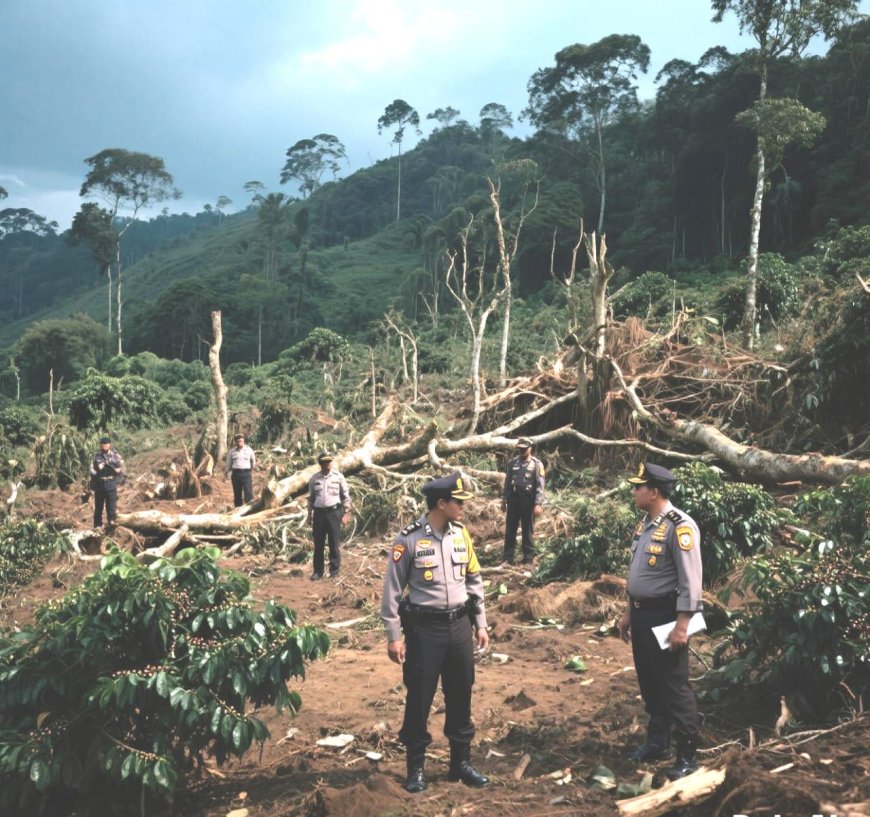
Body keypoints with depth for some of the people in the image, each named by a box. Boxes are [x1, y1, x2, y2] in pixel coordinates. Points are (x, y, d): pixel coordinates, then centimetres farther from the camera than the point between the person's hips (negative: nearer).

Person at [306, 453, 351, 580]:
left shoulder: (339, 477, 0)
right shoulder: (314, 479, 5)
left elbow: (346, 496, 3)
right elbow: (310, 498, 13)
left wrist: (346, 513, -2)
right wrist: (309, 514, 11)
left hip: (334, 512, -2)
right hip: (319, 512, 2)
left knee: (334, 544, 2)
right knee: (318, 544, 5)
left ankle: (334, 571, 11)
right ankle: (318, 571, 13)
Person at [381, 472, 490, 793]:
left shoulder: (461, 534, 3)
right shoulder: (409, 539, -13)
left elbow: (474, 581, 12)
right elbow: (392, 590, -8)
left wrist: (481, 625, 11)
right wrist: (394, 637, -9)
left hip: (459, 626, 5)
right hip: (424, 629, -5)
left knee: (460, 697, 14)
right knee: (419, 699, 6)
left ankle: (461, 762, 30)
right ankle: (416, 767, 23)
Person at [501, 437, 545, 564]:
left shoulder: (536, 464, -4)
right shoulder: (512, 463, 9)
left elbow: (540, 486, -9)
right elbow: (507, 482, 15)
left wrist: (538, 504, -17)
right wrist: (504, 500, 13)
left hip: (528, 500, -4)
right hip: (513, 499, 4)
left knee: (527, 530, 4)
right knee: (510, 529, 6)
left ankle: (528, 558, 13)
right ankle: (508, 557, 14)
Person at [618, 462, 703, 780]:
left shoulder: (680, 526, -18)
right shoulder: (645, 524, 10)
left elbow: (690, 581, -20)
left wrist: (681, 625, -22)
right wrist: (629, 612, 20)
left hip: (666, 616, -9)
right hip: (642, 614, 9)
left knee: (674, 686, -1)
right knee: (649, 682, 17)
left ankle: (687, 755, 11)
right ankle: (657, 742, 32)